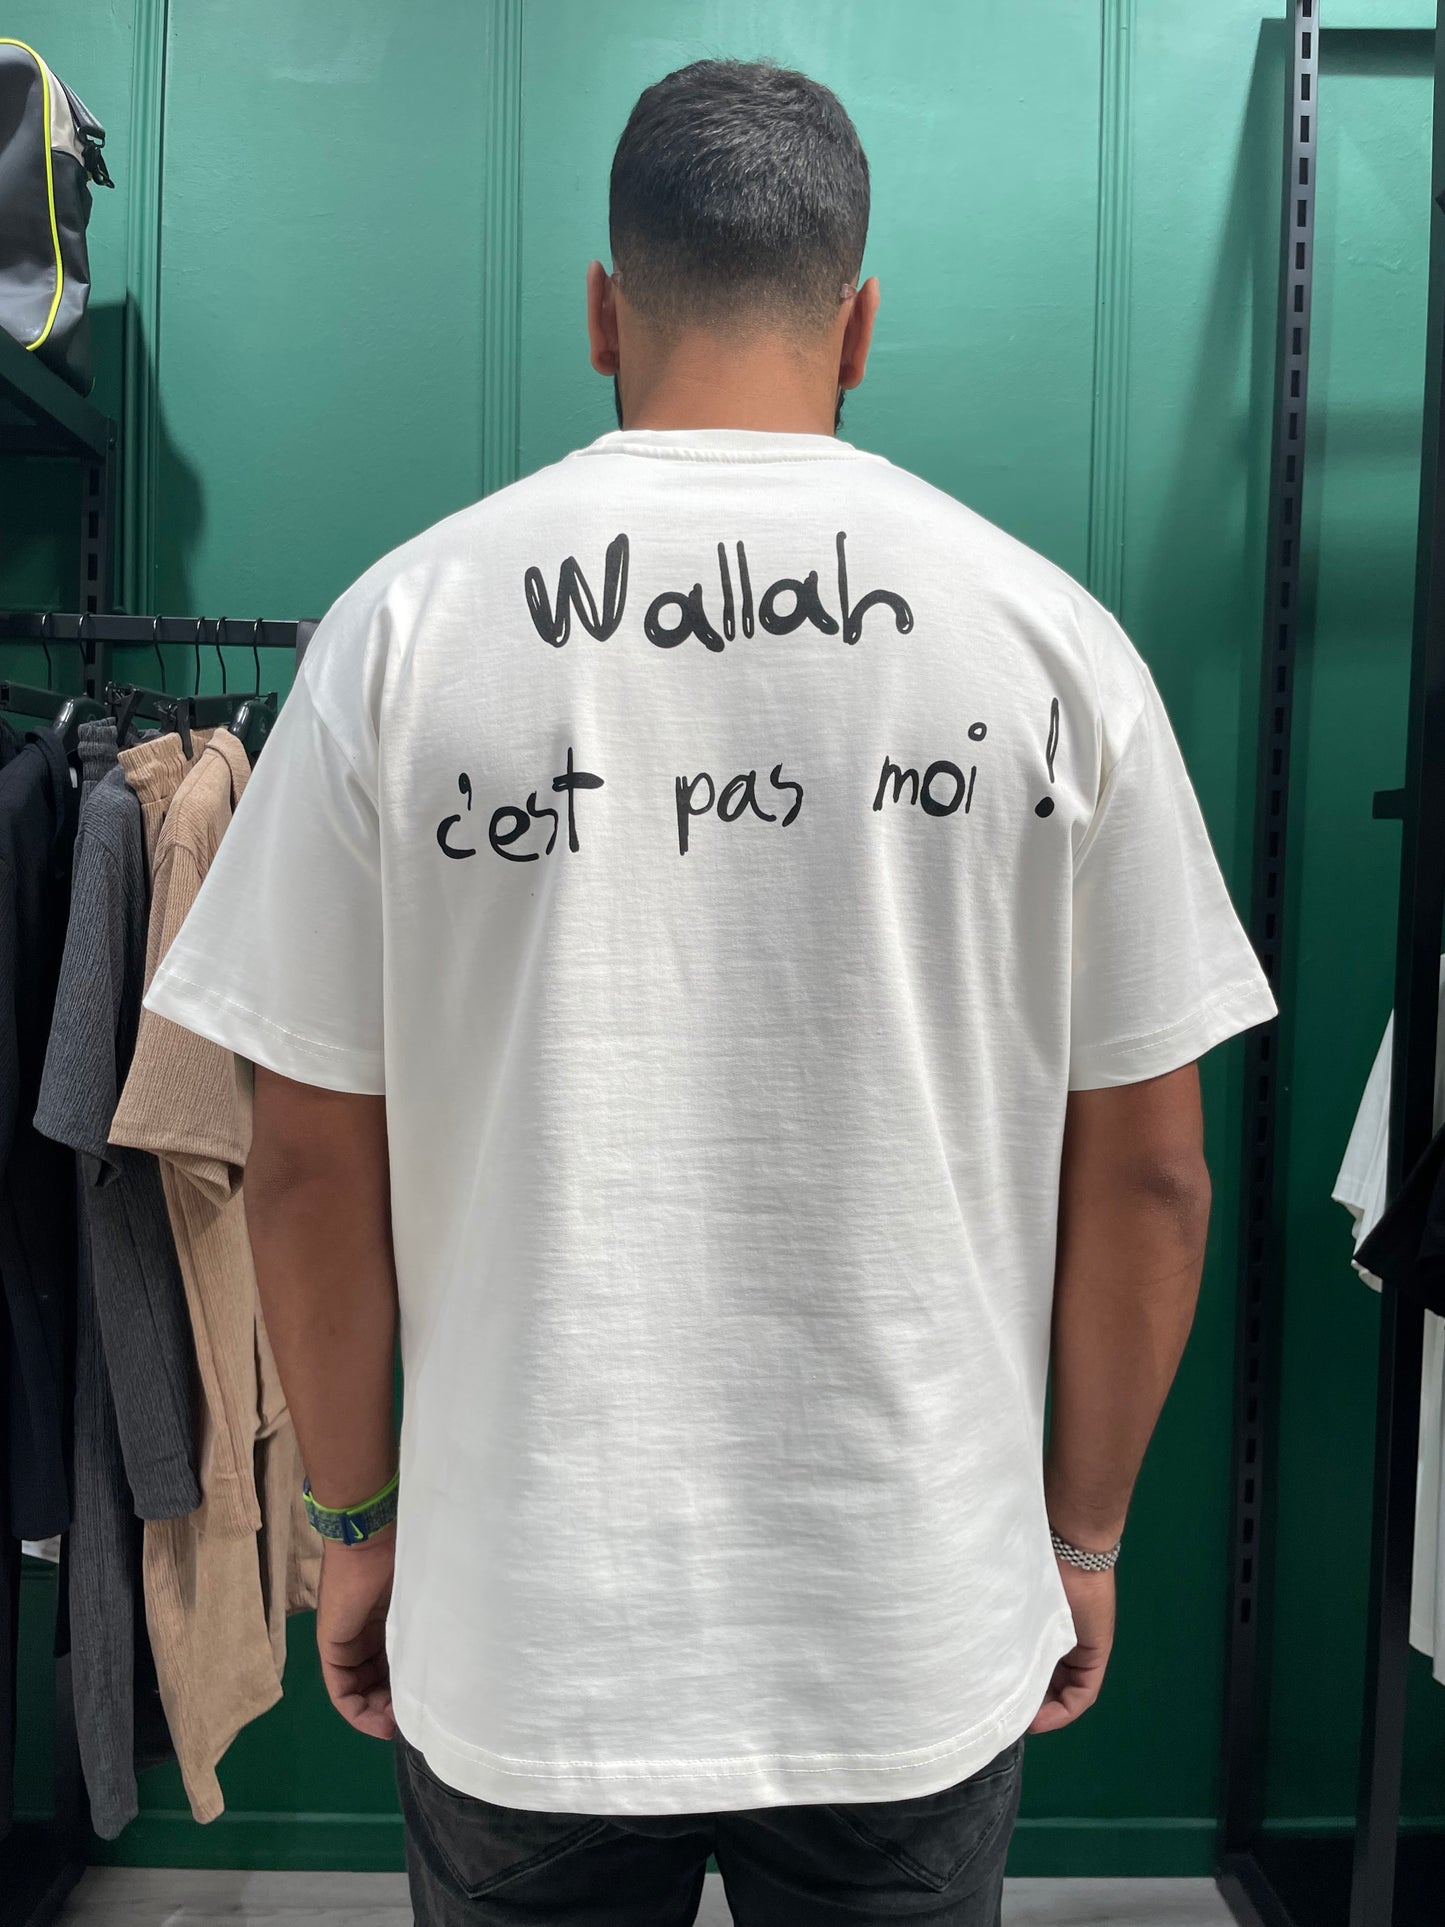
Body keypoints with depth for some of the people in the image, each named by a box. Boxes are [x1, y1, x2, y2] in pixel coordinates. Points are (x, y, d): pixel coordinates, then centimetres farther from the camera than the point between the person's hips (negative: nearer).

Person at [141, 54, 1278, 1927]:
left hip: (520, 1632, 0)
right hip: (926, 1635, 1)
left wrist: (355, 1520, 9)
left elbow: (311, 1163, -6)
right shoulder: (1053, 635, -7)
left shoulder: (404, 622, -8)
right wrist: (1083, 1532, 10)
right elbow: (1147, 1171, -4)